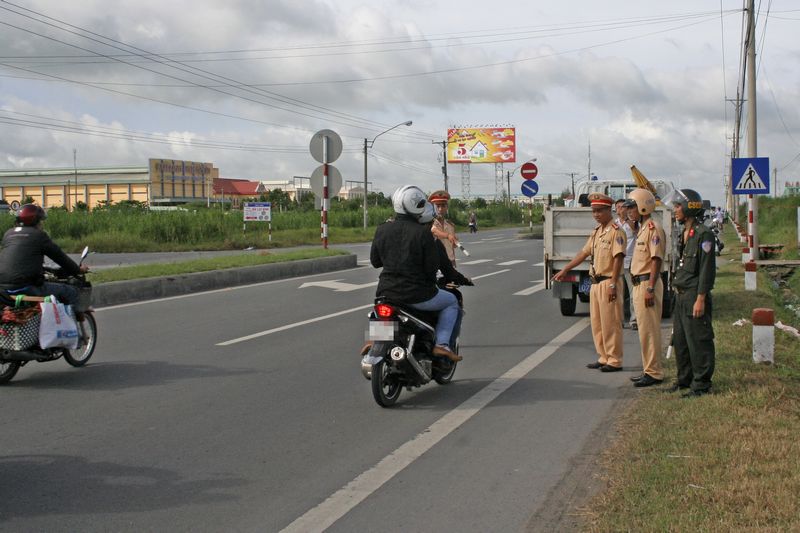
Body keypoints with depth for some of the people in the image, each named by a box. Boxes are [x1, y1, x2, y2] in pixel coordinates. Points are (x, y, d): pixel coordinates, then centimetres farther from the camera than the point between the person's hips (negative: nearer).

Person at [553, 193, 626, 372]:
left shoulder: (615, 231, -13)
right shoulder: (596, 231, 15)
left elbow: (618, 258, -19)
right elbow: (584, 253, 22)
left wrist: (613, 284, -23)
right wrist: (564, 270, 21)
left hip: (608, 282, -9)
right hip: (596, 283, 9)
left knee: (610, 323, -5)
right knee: (597, 323, 13)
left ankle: (615, 361, 2)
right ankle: (604, 358, 22)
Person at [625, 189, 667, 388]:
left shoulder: (653, 229, -14)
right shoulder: (641, 229, 18)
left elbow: (656, 260, -20)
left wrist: (650, 289, -24)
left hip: (647, 283, -10)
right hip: (639, 284, 10)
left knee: (649, 330, -7)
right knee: (644, 329, 13)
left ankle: (654, 373, -4)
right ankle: (649, 369, 19)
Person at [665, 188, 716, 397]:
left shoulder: (703, 234, -14)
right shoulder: (684, 234, 15)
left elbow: (707, 269, -17)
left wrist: (701, 299, -20)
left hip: (695, 296, -10)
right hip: (681, 295, 10)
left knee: (698, 341, -4)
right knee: (680, 340, 14)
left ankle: (701, 384, 1)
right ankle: (684, 379, 25)